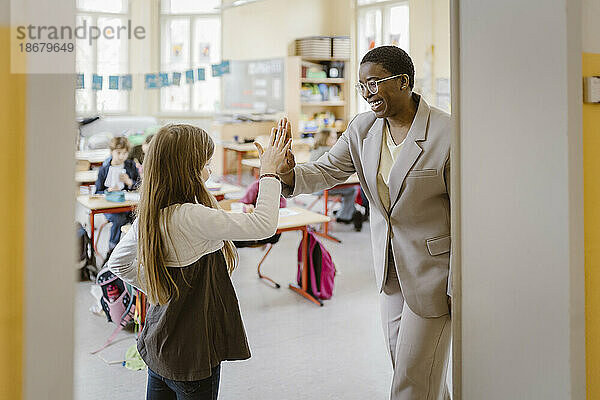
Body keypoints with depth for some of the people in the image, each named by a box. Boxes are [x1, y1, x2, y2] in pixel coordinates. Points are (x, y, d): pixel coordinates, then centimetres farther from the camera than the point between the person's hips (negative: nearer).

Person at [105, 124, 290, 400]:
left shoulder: (148, 216, -1)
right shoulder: (189, 217, -27)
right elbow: (263, 224, -27)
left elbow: (118, 263, 14)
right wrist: (268, 172, -15)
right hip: (191, 353, -8)